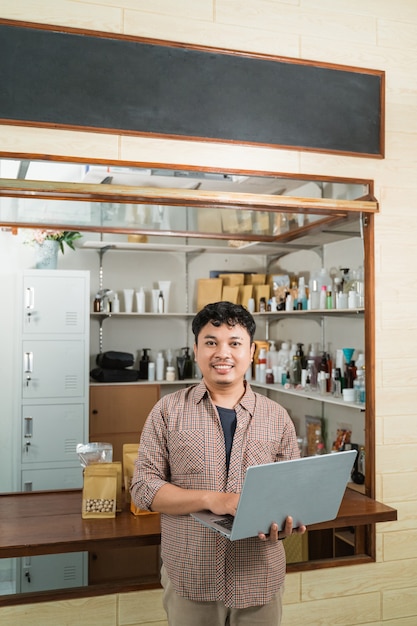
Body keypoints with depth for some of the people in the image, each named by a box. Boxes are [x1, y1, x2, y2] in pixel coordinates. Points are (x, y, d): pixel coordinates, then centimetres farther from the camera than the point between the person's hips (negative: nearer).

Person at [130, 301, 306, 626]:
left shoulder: (277, 417, 2)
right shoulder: (168, 411, -2)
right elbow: (143, 487, -5)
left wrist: (285, 522, -16)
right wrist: (212, 499, -18)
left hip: (260, 580, 2)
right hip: (189, 578, -1)